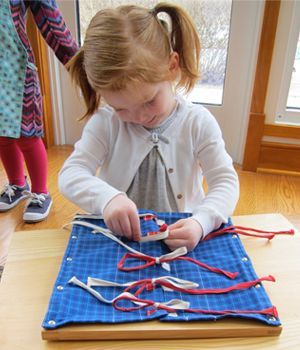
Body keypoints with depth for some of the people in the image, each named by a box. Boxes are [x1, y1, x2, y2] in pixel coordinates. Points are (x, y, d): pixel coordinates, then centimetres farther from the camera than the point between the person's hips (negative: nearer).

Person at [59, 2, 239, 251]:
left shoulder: (198, 123, -7)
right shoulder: (106, 122, -5)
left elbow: (225, 182, -7)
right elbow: (70, 174, -10)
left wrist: (201, 223, -25)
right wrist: (107, 197, -29)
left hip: (182, 239, 1)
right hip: (117, 238, 0)